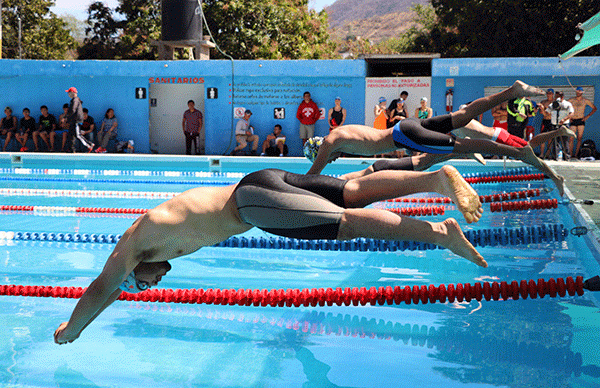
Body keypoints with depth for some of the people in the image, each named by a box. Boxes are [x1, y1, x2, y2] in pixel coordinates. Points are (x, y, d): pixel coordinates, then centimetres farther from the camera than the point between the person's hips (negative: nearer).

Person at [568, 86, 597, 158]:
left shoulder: (585, 101, 5)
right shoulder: (571, 100, 7)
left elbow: (594, 108, 12)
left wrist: (587, 116, 2)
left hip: (581, 121, 0)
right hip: (573, 121, 0)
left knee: (579, 138, -2)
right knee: (571, 138, -8)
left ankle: (576, 154, 0)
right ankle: (570, 154, -6)